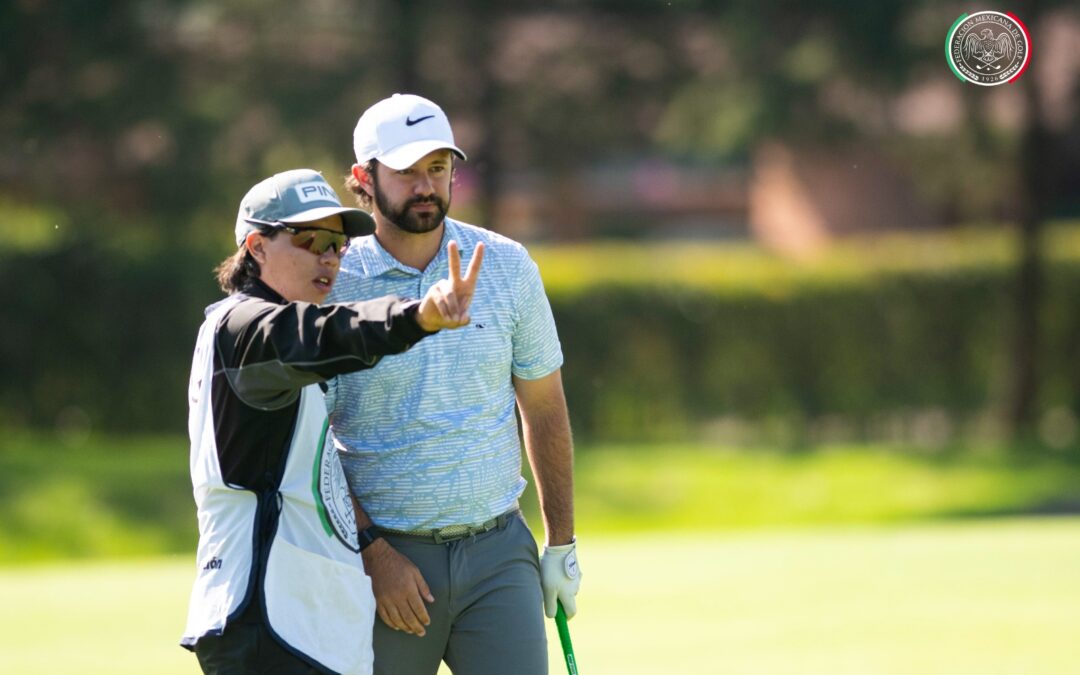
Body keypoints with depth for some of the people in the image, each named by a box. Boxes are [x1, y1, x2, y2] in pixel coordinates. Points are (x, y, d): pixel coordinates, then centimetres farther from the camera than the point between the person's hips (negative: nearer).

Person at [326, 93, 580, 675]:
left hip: (499, 552, 2)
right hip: (386, 558, -2)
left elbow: (544, 409, 12)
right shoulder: (330, 284, -4)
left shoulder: (508, 267, 4)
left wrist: (561, 544, 11)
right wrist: (374, 555, -11)